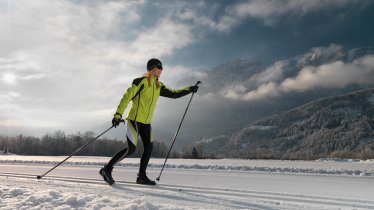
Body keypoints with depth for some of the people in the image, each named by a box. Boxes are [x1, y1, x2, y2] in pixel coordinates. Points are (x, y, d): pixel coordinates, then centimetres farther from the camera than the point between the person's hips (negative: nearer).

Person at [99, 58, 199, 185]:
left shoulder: (159, 86, 11)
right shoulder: (142, 81, -11)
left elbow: (173, 94, 14)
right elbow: (127, 97, -15)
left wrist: (189, 89, 6)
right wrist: (118, 115, -22)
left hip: (146, 122, 8)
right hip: (135, 119, -7)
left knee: (149, 148, 2)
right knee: (131, 149, -10)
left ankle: (142, 176, 14)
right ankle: (107, 169, 4)